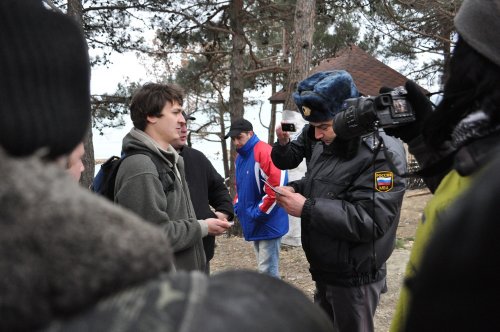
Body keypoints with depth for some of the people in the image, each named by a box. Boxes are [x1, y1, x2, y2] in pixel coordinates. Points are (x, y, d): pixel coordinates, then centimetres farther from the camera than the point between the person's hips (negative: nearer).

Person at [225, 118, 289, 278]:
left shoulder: (265, 152, -17)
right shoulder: (240, 158, 12)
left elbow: (277, 187, -23)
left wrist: (259, 213, -18)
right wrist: (237, 207, 8)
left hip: (269, 223, -9)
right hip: (253, 223, 9)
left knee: (267, 271, -6)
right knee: (264, 268, 18)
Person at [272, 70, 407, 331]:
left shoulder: (382, 152, -22)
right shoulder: (326, 145, 6)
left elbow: (369, 221, -30)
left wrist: (307, 209, -27)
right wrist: (295, 189, -3)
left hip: (354, 280, -8)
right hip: (324, 272, 9)